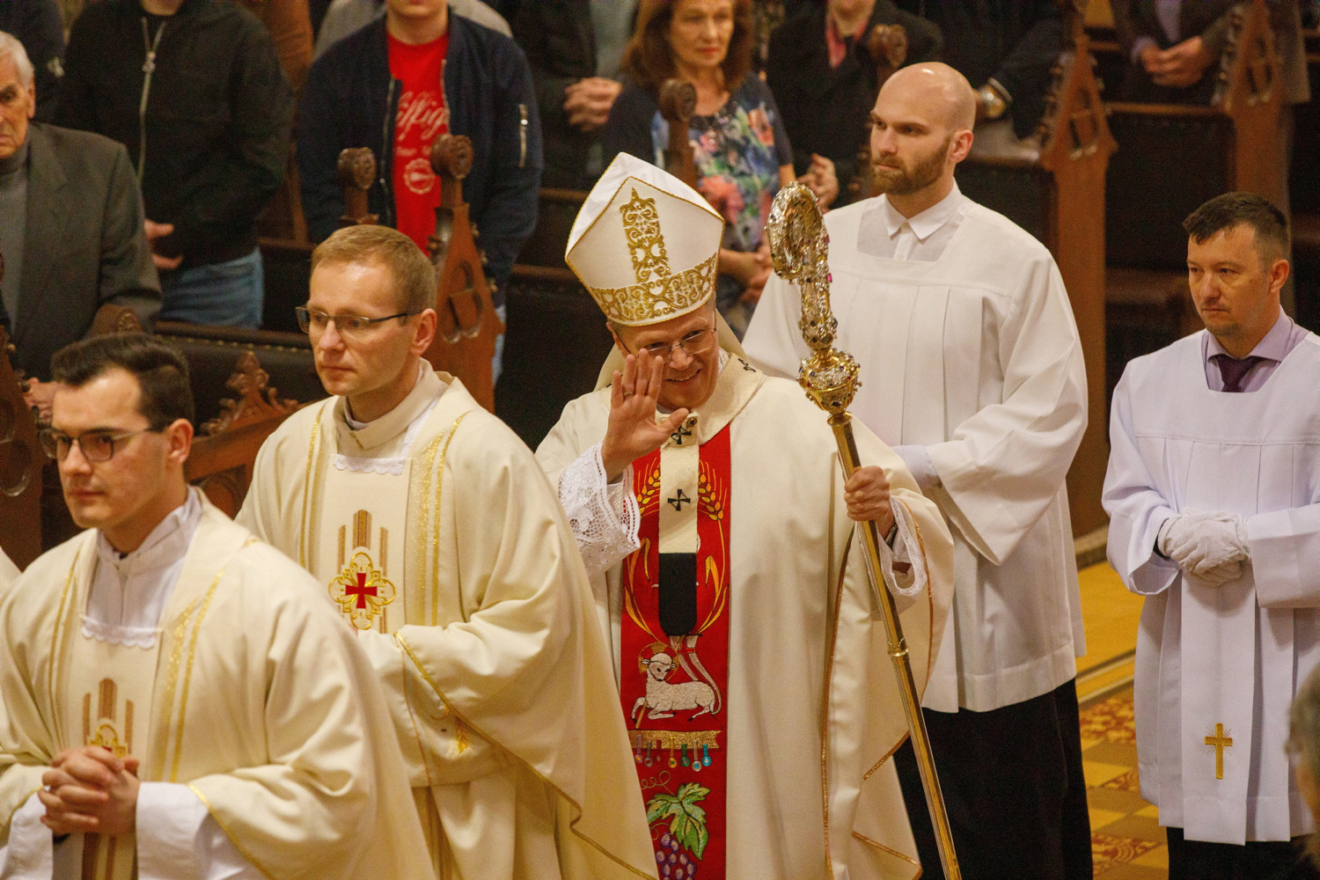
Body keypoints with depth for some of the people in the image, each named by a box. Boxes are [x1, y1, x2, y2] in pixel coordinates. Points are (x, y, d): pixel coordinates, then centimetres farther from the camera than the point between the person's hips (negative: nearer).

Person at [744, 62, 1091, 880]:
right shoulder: (822, 245, 6)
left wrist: (923, 465, -15)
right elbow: (767, 382, 7)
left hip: (976, 561, -3)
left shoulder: (1015, 260, -4)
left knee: (999, 813, 2)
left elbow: (1051, 412, -7)